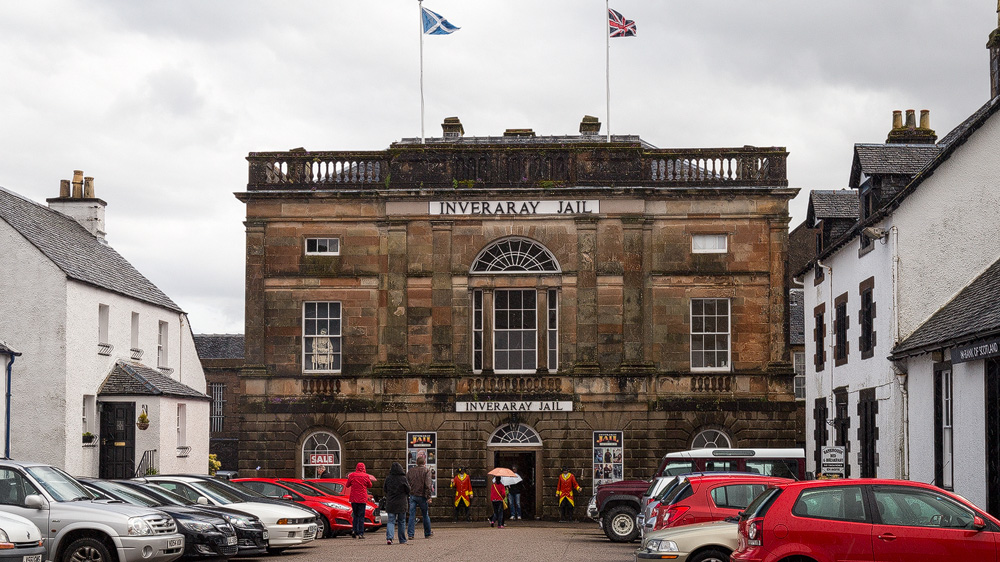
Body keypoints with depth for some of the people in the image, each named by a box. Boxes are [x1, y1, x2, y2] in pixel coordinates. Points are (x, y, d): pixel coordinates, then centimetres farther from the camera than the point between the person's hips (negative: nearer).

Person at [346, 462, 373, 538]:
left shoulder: (352, 475, -3)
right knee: (361, 516, 2)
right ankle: (361, 533, -2)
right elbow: (370, 485, 8)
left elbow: (347, 485, 10)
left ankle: (354, 530, 5)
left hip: (354, 499, 2)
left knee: (355, 515, 16)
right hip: (362, 499, -2)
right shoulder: (366, 476, -6)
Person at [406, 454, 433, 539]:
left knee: (412, 515, 4)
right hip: (422, 496, -3)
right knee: (425, 515, 11)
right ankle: (428, 533, 21)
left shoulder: (410, 471, 6)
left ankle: (410, 534, -2)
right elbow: (428, 485, -15)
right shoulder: (426, 471, -8)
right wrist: (429, 497, -15)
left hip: (412, 495, 3)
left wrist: (409, 492, 15)